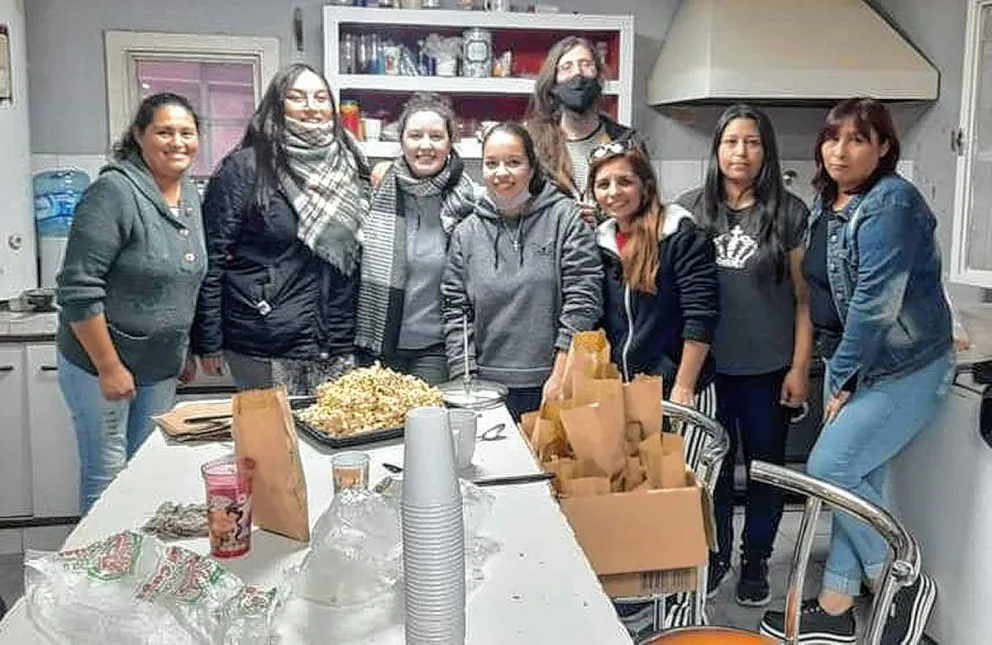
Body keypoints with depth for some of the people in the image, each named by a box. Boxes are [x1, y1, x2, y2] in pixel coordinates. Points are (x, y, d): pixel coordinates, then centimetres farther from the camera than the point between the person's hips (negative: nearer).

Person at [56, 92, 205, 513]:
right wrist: (109, 368, -19)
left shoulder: (190, 196, 6)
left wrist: (184, 353, 16)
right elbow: (79, 291, -21)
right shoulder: (114, 193, -18)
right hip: (100, 364, -7)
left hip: (161, 368, 7)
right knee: (107, 475, 2)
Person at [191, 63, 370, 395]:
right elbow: (212, 259, -6)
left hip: (338, 347, 5)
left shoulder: (349, 167, 10)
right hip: (265, 350, -4)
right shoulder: (243, 168, -5)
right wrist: (208, 342, -7)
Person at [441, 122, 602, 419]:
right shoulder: (467, 233, 7)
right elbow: (455, 310, 7)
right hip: (490, 387, 2)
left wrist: (560, 376, -9)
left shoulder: (564, 217, -1)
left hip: (552, 385, -2)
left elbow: (583, 299, -6)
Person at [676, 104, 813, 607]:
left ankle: (756, 559, 31)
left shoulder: (789, 212, -2)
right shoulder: (690, 209, 1)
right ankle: (716, 554, 32)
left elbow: (804, 297, 0)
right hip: (706, 366, 1)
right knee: (712, 465, 13)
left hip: (768, 369, -1)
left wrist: (800, 367, -4)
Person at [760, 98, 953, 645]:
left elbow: (875, 304, -22)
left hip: (904, 369, -8)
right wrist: (836, 372, 8)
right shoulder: (827, 204, 8)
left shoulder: (891, 204, -18)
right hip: (851, 362, 8)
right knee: (856, 479, 11)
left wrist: (842, 380, -14)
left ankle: (904, 584, 10)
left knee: (828, 469, -11)